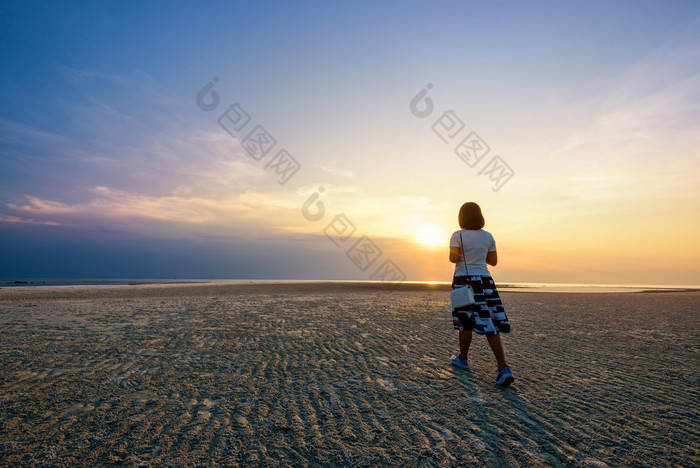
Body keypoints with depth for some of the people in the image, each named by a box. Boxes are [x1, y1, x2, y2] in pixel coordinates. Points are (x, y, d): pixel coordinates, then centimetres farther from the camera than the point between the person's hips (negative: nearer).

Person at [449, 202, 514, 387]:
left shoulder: (458, 236, -8)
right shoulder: (488, 236, 6)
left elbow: (453, 258, -15)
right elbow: (493, 261, 10)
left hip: (464, 281, -3)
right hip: (484, 281, 3)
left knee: (466, 322, 12)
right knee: (489, 326, 2)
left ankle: (463, 358, 29)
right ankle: (503, 368, -9)